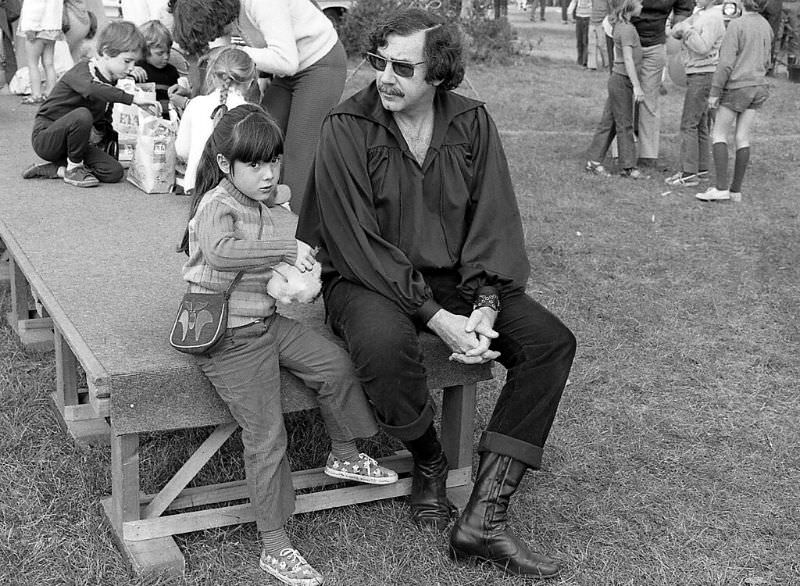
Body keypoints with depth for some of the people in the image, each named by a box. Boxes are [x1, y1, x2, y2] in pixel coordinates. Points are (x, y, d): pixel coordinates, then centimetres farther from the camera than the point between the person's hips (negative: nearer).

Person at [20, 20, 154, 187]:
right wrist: (132, 99, -47)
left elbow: (104, 123, 15)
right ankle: (73, 168, -15)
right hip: (45, 138, -7)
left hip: (73, 140, 7)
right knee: (82, 115, -37)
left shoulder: (111, 81, 8)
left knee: (115, 172, -12)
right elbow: (92, 89, -43)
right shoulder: (81, 70, -17)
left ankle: (55, 169, -2)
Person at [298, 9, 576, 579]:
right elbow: (358, 243, -18)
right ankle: (429, 463, -4)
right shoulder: (347, 128, -13)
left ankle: (484, 517, -17)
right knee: (386, 345, -38)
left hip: (453, 278, 5)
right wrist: (436, 317, -24)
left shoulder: (472, 122, 0)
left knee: (552, 341, -13)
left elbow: (494, 223, -2)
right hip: (366, 280, -4)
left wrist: (484, 309, -18)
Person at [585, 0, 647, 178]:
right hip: (623, 81, -9)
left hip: (618, 80, 9)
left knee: (608, 122, 11)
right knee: (624, 125, -2)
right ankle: (628, 166, 5)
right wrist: (637, 86, -24)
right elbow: (628, 59, -22)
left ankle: (594, 161, 15)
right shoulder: (627, 29, -18)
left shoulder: (621, 26, 11)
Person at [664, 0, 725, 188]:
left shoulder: (714, 17, -14)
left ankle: (688, 173, -11)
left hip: (703, 75, -10)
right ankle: (701, 168, 18)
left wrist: (687, 30, -16)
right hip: (696, 74, 10)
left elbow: (703, 47, -23)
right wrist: (680, 29, -8)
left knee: (689, 124, -11)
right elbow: (676, 31, 13)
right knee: (700, 124, 12)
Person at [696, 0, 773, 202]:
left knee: (719, 135, 1)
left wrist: (714, 92, -13)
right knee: (742, 138, 8)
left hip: (736, 87, -6)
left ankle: (721, 187, -8)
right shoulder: (766, 26, 7)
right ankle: (736, 189, 10)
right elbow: (765, 62, 16)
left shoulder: (736, 25, -14)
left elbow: (726, 63, -18)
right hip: (758, 87, 6)